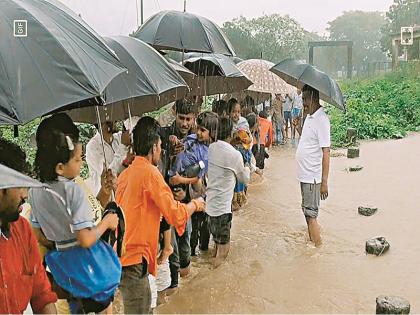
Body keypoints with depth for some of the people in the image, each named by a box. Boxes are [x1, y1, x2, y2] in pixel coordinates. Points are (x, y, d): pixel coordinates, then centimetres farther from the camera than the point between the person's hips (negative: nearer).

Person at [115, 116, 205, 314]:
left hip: (119, 254, 8)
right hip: (133, 259, -8)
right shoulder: (150, 172, -14)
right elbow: (176, 215, -14)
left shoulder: (126, 174, 11)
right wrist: (195, 205, 5)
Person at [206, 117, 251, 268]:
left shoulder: (210, 148, -1)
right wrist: (247, 168, 21)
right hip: (222, 206, -7)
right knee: (223, 249, 5)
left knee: (219, 243, 25)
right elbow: (244, 179, 0)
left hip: (209, 203, 7)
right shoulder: (235, 155, -16)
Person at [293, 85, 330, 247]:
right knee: (307, 213, 20)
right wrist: (298, 128, 7)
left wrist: (324, 182, -23)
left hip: (313, 177, -9)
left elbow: (326, 152, -21)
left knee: (311, 215, -2)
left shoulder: (321, 120, -18)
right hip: (305, 174, 9)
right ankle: (311, 243, 34)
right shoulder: (309, 117, 10)